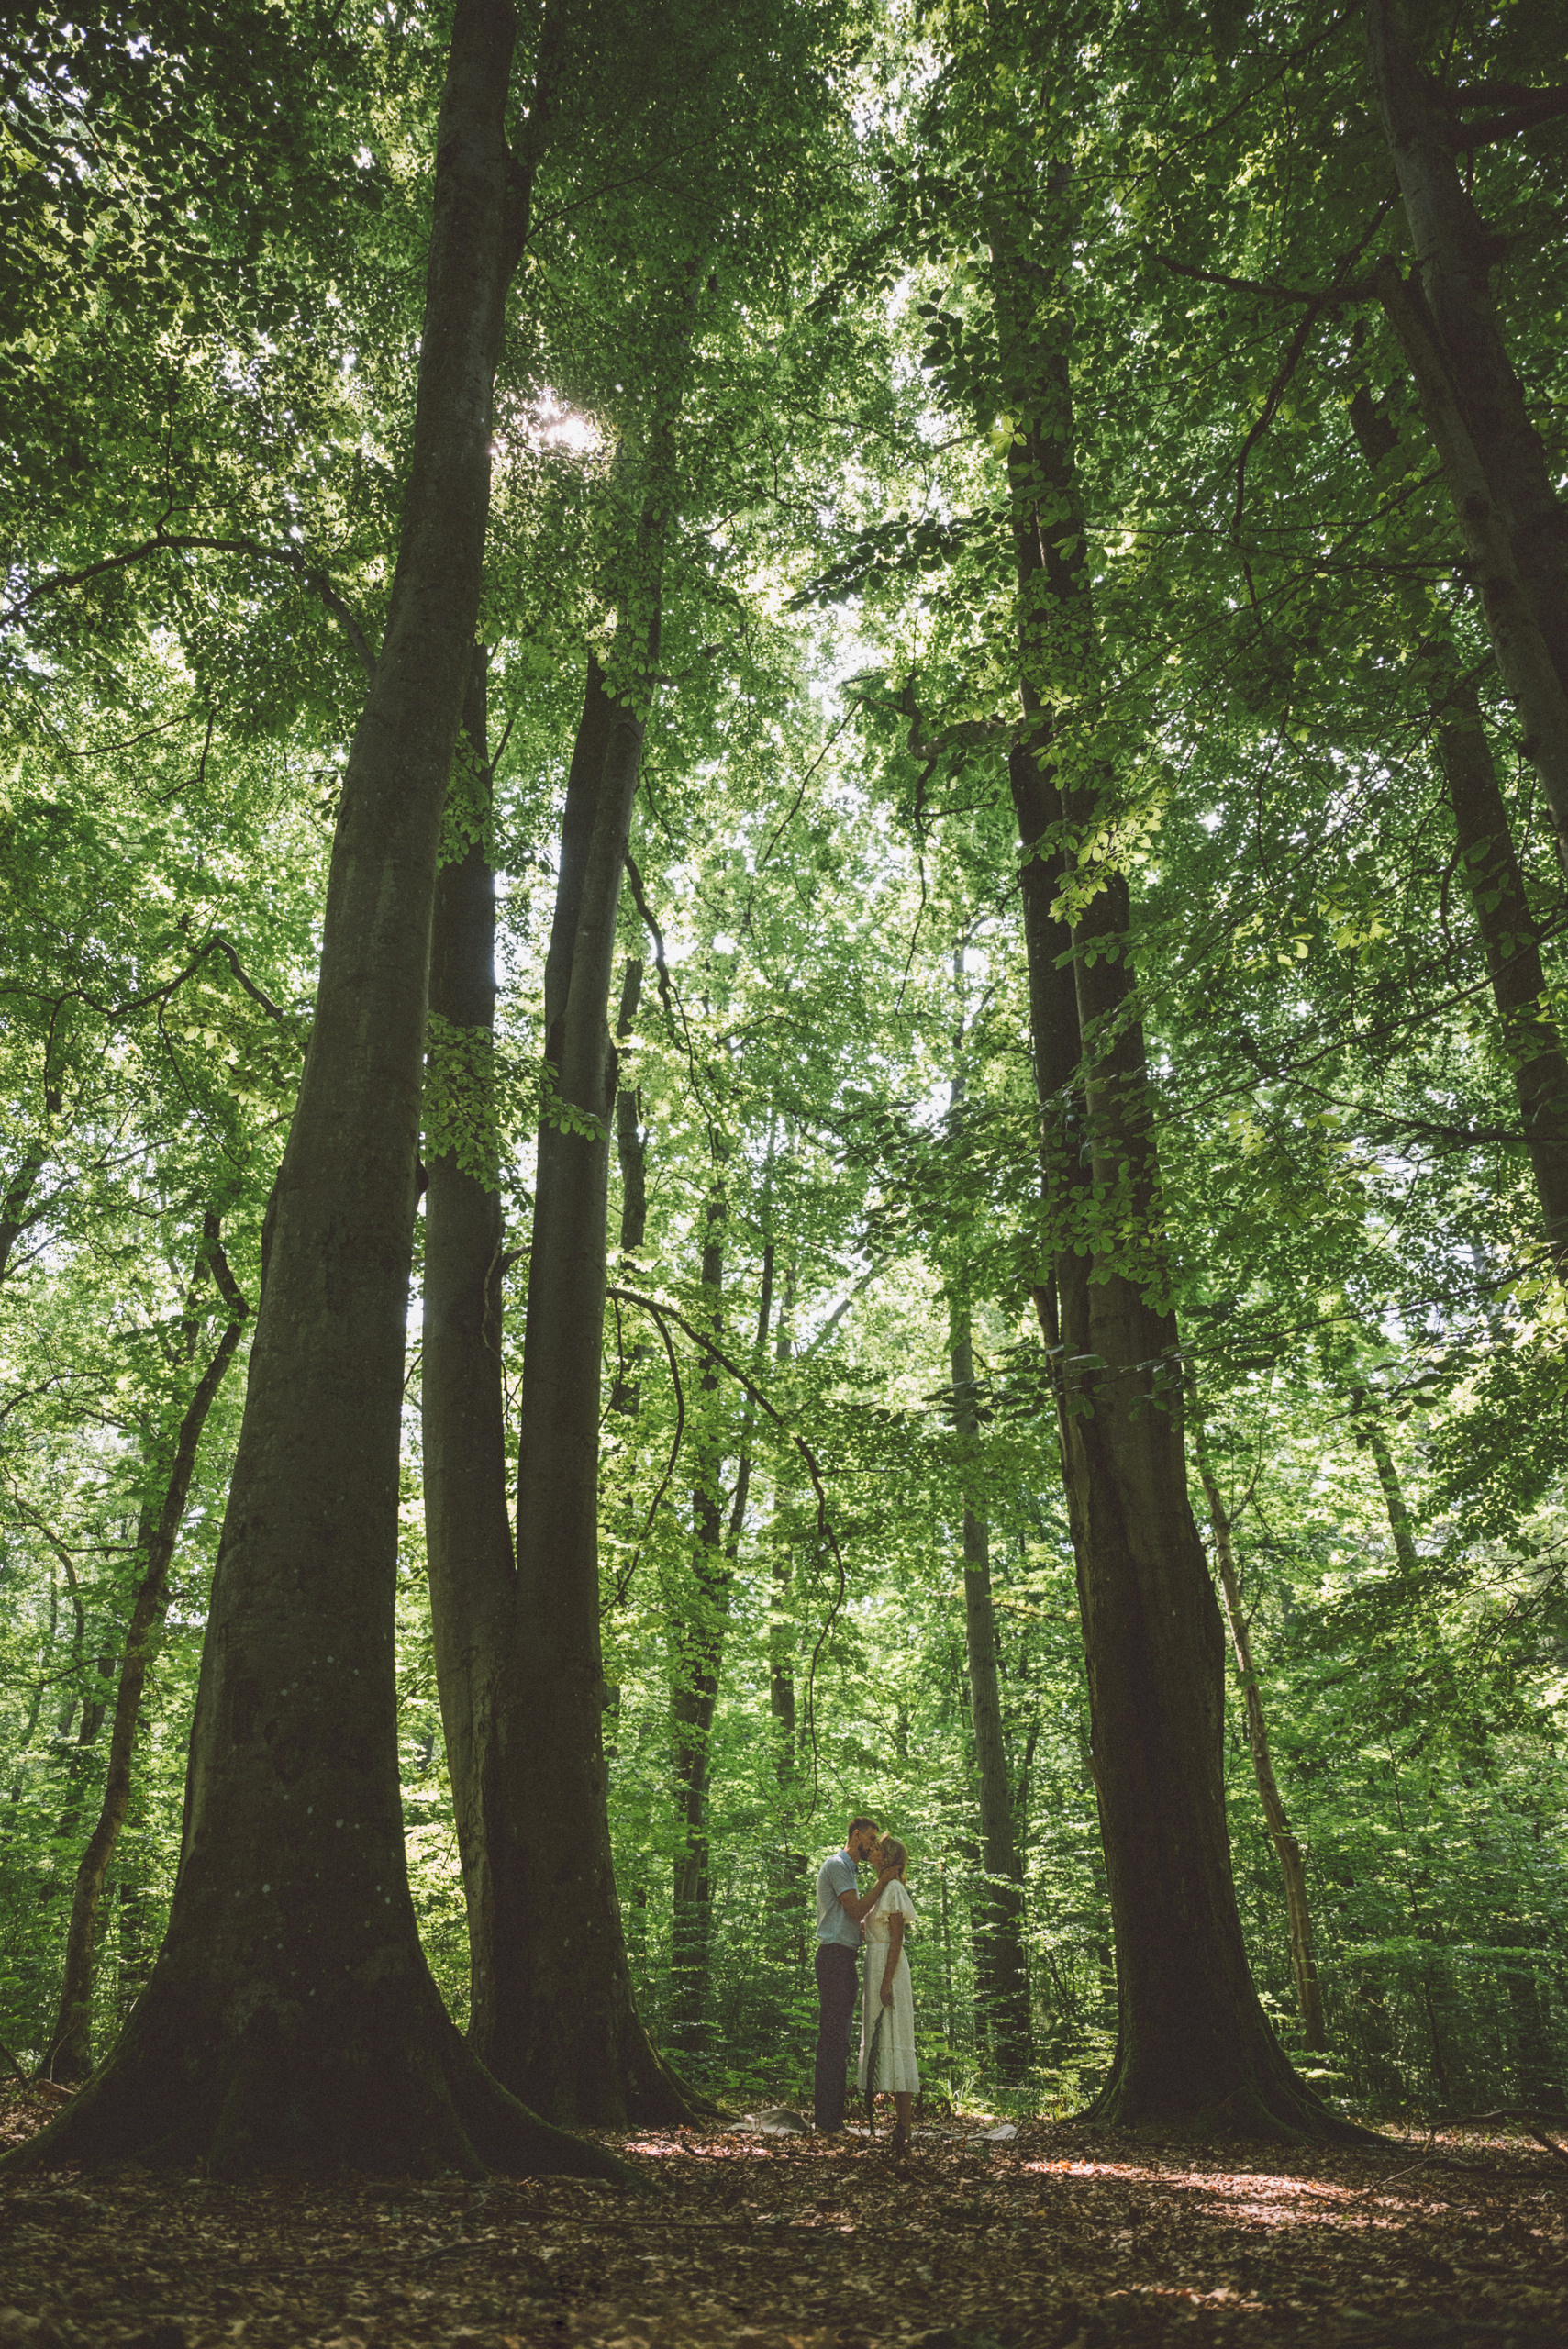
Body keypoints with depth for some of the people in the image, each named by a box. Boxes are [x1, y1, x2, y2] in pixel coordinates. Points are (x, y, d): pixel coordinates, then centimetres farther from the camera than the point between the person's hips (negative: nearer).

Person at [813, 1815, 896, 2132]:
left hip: (846, 1959, 10)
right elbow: (856, 1910, -15)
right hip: (835, 1954, -10)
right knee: (833, 2040, -10)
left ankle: (833, 2119, 13)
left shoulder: (849, 1869, 25)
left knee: (838, 2041, 10)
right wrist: (883, 1881, -7)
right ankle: (827, 2121, -10)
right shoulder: (837, 1865, -7)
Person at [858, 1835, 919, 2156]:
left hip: (889, 1970, -10)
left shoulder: (894, 1889, -11)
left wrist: (887, 1983, -20)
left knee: (893, 2043, -11)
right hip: (877, 1969, 10)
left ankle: (903, 2132, -11)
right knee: (881, 2043, 9)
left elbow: (897, 1940, -17)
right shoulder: (882, 1889, 18)